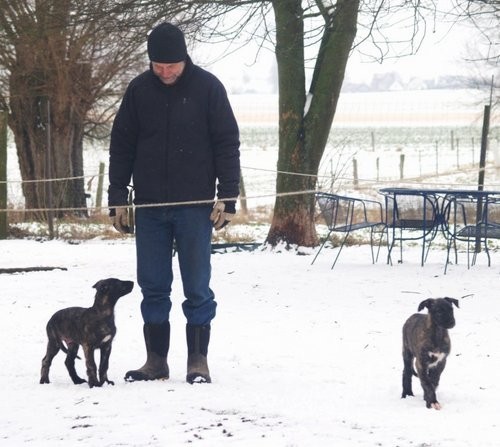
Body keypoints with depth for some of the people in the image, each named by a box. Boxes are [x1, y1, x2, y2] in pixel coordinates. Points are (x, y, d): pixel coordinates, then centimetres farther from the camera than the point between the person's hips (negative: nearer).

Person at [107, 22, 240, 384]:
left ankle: (198, 360, 8)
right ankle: (156, 360, 13)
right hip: (149, 206, 3)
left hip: (195, 205, -3)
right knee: (153, 286, 5)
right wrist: (118, 197, 5)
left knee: (197, 287, 1)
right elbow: (121, 146, 9)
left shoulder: (208, 88, -4)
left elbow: (228, 144, -2)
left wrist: (227, 198, -8)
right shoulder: (139, 90, 3)